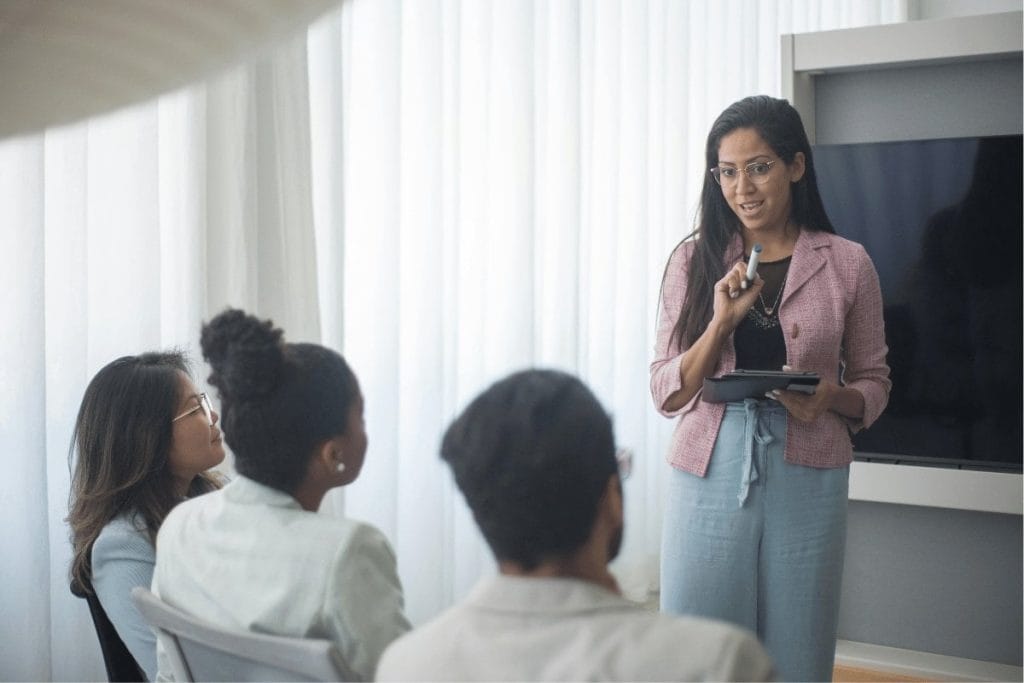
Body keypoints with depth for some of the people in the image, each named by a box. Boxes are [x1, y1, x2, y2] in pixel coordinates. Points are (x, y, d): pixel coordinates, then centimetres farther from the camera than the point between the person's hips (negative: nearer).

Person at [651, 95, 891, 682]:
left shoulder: (847, 264, 1)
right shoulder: (694, 260, 3)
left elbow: (874, 382, 9)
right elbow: (667, 394, 0)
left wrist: (832, 397, -13)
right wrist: (721, 321, -15)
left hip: (807, 481, 0)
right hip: (709, 476, 0)